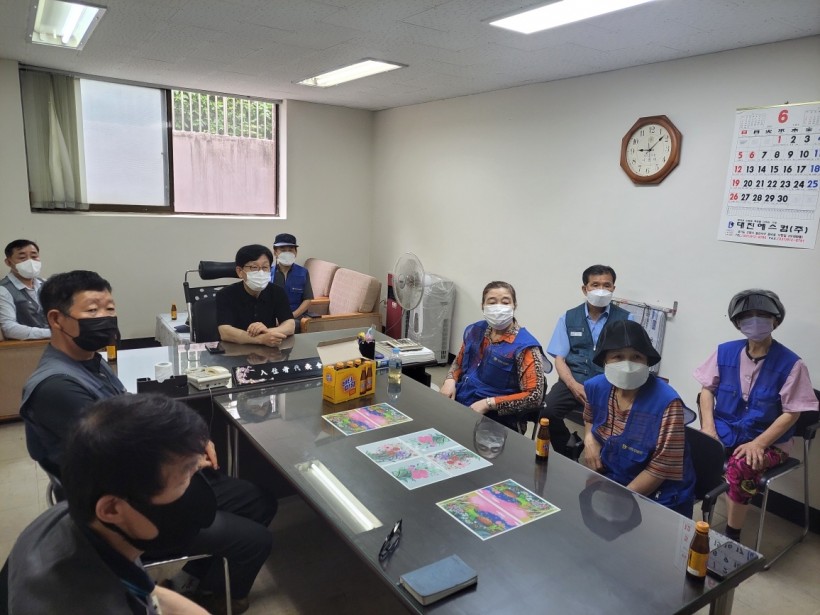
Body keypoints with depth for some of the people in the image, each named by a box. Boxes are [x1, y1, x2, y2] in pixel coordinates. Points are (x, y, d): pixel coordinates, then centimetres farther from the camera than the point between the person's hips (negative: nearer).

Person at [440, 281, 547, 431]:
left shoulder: (524, 346, -12)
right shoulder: (474, 331, 6)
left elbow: (534, 395, -16)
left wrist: (488, 403, -20)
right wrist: (450, 381, 0)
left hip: (493, 420, -6)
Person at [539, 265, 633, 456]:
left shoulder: (625, 319, 8)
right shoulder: (568, 318, 11)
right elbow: (560, 358, 7)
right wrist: (573, 385, -12)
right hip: (574, 381, 1)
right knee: (546, 412, -26)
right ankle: (568, 455, 1)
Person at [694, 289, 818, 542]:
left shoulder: (790, 364, -11)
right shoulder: (725, 352, -1)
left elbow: (791, 413, -9)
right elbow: (707, 389, 7)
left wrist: (759, 443, -19)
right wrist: (708, 426, -8)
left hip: (769, 441, -3)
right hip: (725, 430, 3)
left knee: (740, 466, -34)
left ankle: (732, 537, -12)